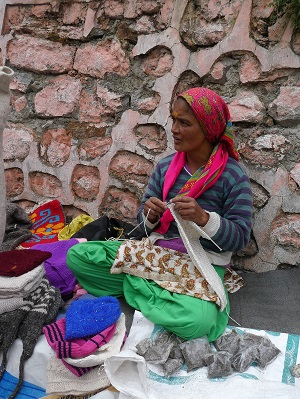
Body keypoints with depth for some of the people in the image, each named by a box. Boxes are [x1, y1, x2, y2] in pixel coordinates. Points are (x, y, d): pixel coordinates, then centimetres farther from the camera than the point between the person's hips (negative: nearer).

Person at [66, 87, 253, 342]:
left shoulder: (234, 176, -9)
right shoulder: (166, 166, 4)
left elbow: (240, 238, -10)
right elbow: (144, 219, 9)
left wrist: (203, 218, -28)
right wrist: (150, 215, -16)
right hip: (156, 253, 4)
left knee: (197, 321, -36)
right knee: (76, 255, -9)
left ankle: (135, 287, -8)